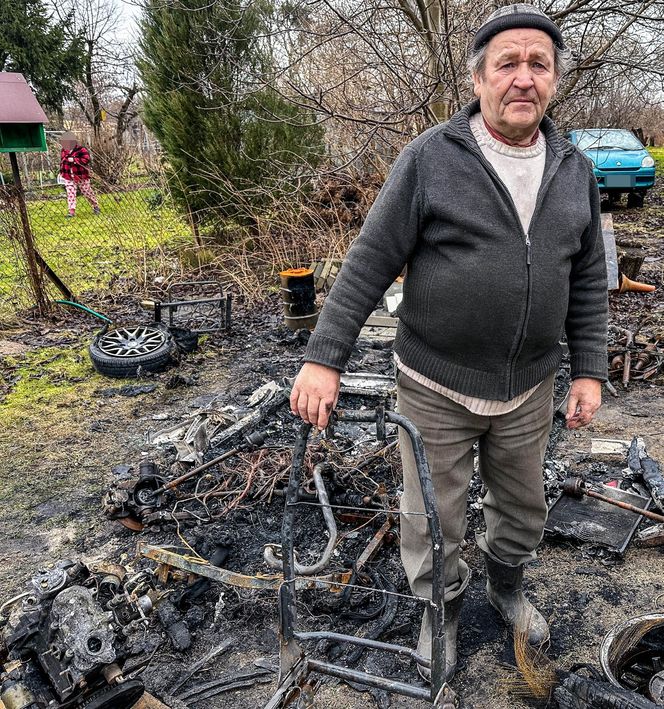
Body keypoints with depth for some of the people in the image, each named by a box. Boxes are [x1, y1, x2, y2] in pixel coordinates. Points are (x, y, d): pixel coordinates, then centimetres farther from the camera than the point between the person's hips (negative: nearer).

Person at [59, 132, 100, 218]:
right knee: (70, 193, -5)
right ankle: (72, 211, -5)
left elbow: (86, 160, -27)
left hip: (81, 177, -4)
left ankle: (95, 206, 29)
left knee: (87, 192, 8)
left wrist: (74, 160, -29)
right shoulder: (63, 151, 8)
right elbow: (62, 162, 22)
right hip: (68, 177, 5)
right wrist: (61, 172, 21)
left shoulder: (82, 150, -13)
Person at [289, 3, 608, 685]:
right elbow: (369, 263, -13)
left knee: (522, 502, 23)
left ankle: (507, 582, 53)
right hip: (436, 387, -4)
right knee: (432, 512, 13)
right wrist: (323, 358, -16)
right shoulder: (428, 158, -11)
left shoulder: (575, 171, 4)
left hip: (530, 387, 5)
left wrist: (588, 370, 4)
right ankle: (443, 607, 41)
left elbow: (587, 280, 9)